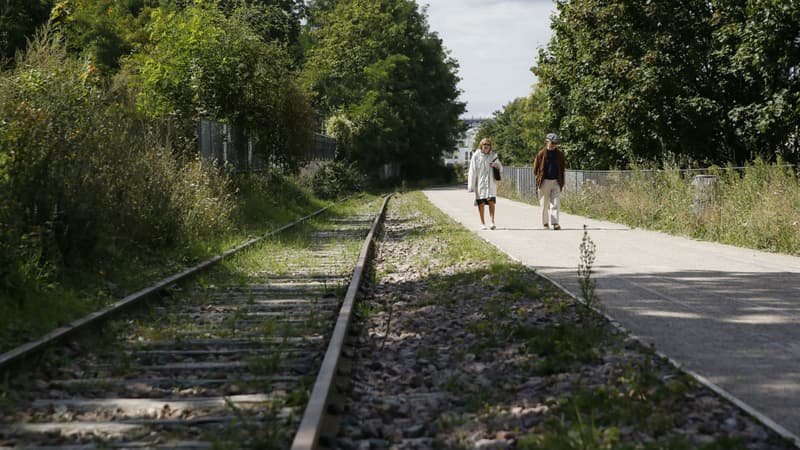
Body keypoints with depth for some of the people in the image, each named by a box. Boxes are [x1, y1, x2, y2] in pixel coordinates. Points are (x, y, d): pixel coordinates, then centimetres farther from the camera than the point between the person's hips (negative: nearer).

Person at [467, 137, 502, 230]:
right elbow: (472, 171, -3)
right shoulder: (476, 156, -2)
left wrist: (495, 165, -9)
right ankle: (482, 223, 11)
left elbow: (501, 168, 15)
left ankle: (492, 221, -8)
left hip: (491, 183, 1)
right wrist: (471, 186, -7)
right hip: (480, 183, -1)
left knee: (491, 202, -9)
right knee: (481, 203, 2)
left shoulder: (493, 155, 7)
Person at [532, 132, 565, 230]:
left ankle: (555, 223, -11)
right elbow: (535, 168, 7)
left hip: (556, 182, 1)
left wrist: (561, 182, 8)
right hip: (545, 182, -1)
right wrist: (539, 179, 2)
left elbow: (562, 169, 13)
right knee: (544, 205, 4)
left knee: (555, 204, -6)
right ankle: (545, 224, 14)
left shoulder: (560, 154, 7)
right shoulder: (541, 154, 0)